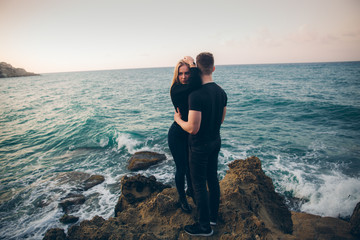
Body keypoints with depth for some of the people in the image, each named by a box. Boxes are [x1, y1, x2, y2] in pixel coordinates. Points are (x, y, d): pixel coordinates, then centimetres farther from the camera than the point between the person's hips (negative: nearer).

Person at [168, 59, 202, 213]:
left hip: (191, 134, 7)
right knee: (181, 168, 7)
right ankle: (182, 198, 32)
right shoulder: (176, 89, -23)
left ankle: (190, 190, 48)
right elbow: (194, 85, -39)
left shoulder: (193, 90, -1)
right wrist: (193, 65, -28)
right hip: (177, 135, -6)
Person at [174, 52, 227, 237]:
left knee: (199, 185, 6)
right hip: (215, 142, 8)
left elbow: (192, 129, -26)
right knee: (212, 179, 20)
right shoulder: (221, 92, 0)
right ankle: (213, 216, 37)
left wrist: (178, 119, -8)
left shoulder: (196, 95, -26)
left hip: (200, 146, -8)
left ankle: (204, 226, 21)